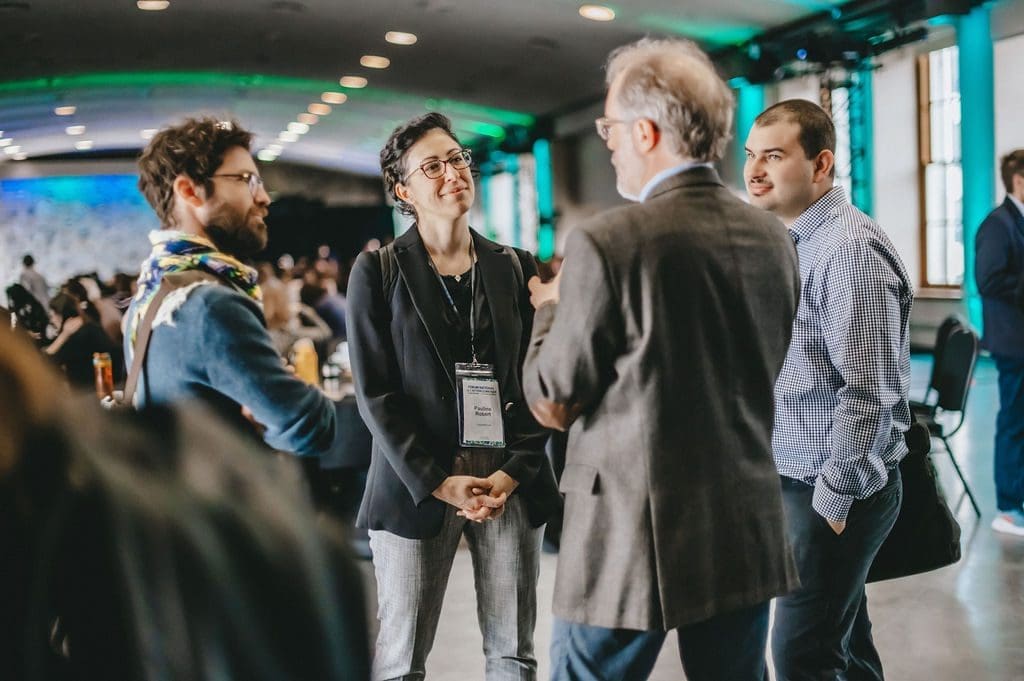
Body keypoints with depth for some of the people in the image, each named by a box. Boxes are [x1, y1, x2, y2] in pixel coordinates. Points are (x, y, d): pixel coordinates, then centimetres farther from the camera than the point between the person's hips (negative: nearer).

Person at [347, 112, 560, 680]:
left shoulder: (516, 267, 10)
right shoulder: (377, 271, 1)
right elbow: (375, 393, -4)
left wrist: (513, 473, -6)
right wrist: (439, 483, -11)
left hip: (510, 481, 3)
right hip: (416, 484, -2)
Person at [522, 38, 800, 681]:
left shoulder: (606, 243, -16)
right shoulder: (773, 236, 2)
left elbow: (553, 402, -8)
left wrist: (551, 307, 10)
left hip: (633, 537, -5)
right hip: (748, 532, 6)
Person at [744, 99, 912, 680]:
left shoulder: (850, 248, -18)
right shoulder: (793, 241, 12)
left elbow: (869, 391, -22)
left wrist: (833, 498, -18)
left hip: (839, 489, -9)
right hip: (798, 479, 9)